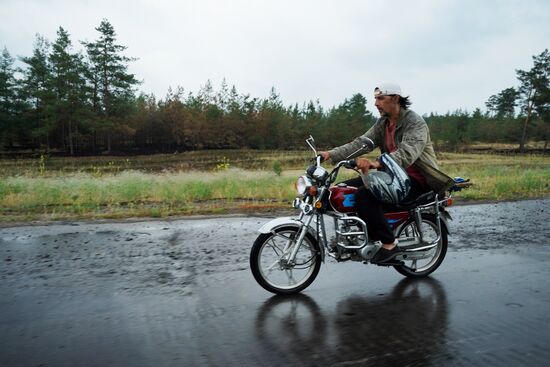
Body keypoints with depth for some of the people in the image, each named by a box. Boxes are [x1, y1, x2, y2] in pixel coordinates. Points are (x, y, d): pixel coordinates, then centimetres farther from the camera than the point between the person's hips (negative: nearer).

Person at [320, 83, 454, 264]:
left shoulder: (415, 123, -14)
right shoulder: (382, 123, 11)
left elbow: (406, 154, -32)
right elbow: (361, 143, -1)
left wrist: (377, 163, -48)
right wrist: (331, 154, -15)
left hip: (415, 180, -9)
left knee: (365, 195, -29)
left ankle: (389, 244, -16)